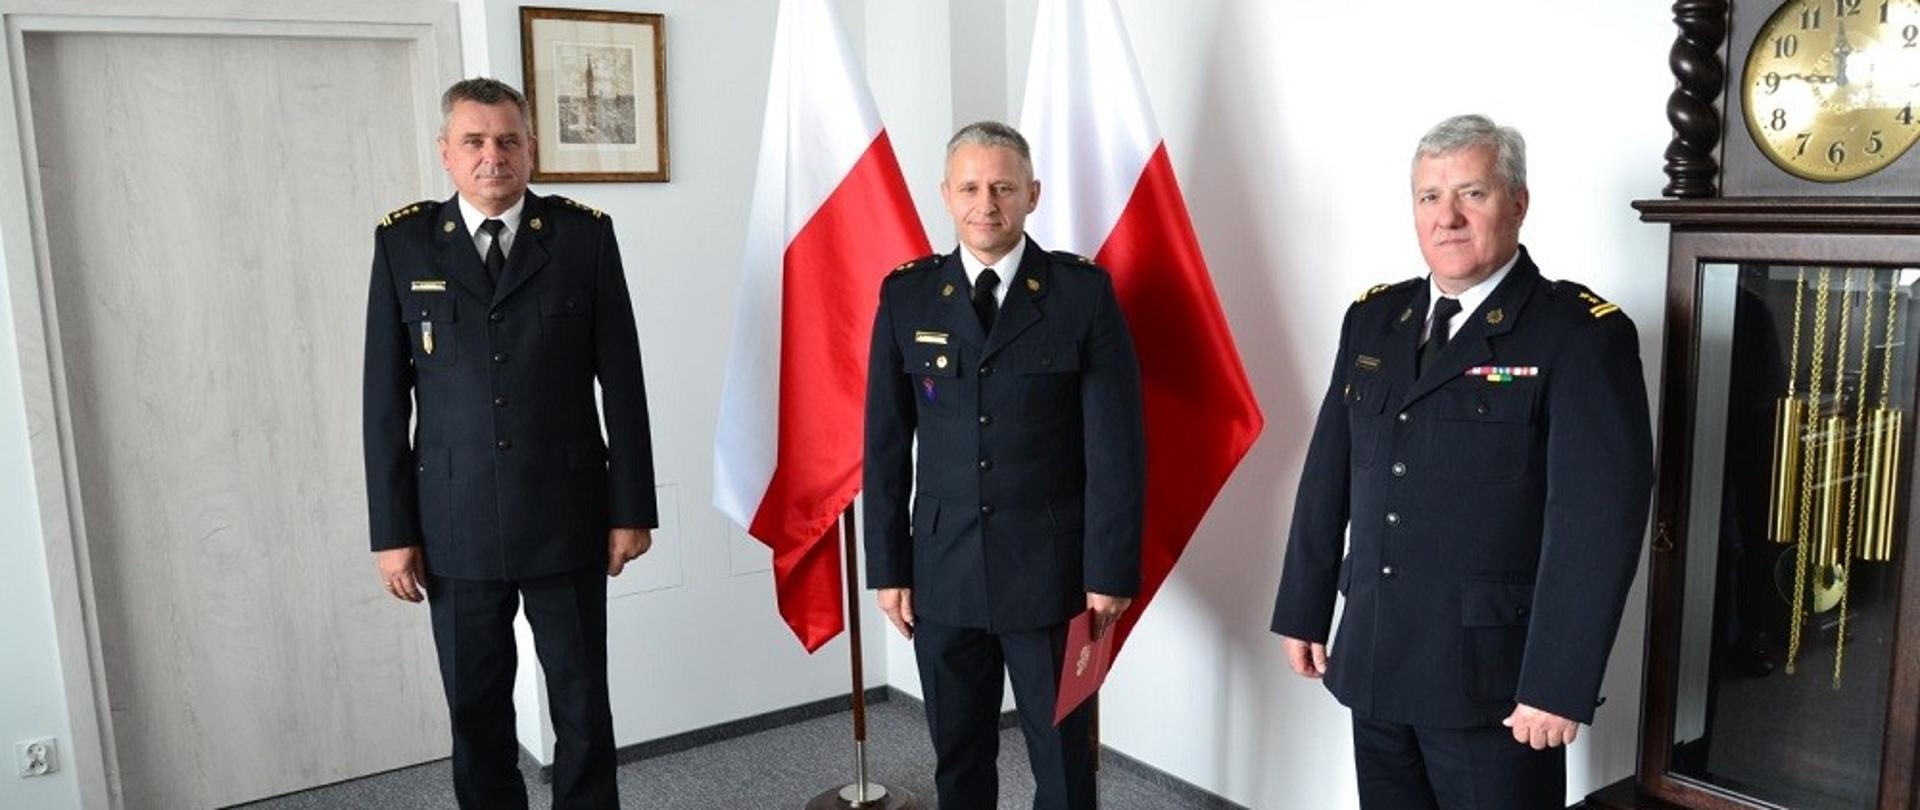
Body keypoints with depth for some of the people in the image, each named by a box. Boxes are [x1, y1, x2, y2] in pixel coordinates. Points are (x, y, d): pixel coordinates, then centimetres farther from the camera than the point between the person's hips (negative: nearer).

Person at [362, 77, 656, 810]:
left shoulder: (584, 235, -1)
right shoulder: (404, 241, 2)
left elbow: (622, 383, 0)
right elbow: (386, 400, 2)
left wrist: (631, 507, -2)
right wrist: (392, 530, -1)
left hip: (566, 516, -1)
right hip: (455, 526, 1)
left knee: (582, 706, 8)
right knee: (476, 713, 11)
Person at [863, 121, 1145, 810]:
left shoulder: (1083, 292, -4)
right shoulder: (907, 295, 2)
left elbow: (1116, 442, -5)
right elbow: (886, 443, 5)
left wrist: (1111, 571, -8)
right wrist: (888, 568, 3)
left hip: (1051, 572, -2)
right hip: (942, 573, 2)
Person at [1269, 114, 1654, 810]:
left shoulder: (1580, 335, -10)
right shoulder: (1373, 319, 8)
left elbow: (1599, 517, -16)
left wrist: (1558, 683, -18)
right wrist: (1303, 612, 11)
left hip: (1493, 676, -5)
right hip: (1374, 664, 5)